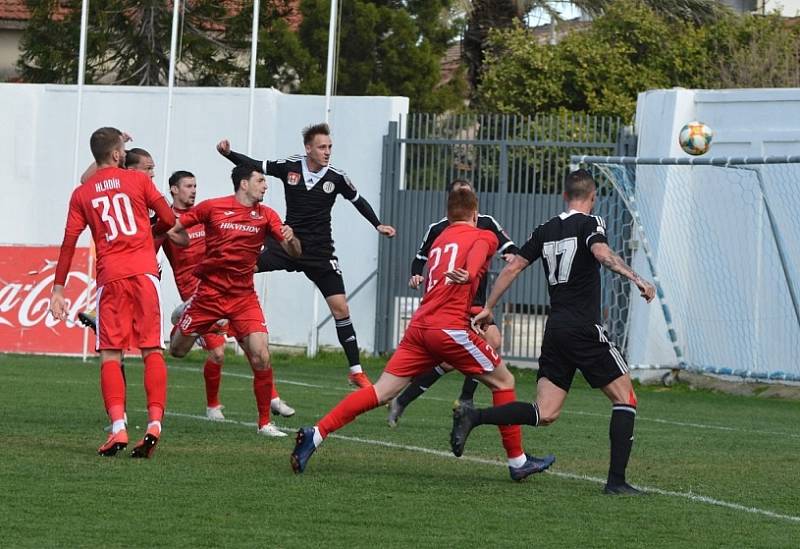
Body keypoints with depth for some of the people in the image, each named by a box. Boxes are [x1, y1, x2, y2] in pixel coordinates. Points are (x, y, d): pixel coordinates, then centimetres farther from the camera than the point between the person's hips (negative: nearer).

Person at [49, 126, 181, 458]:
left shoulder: (82, 194, 10)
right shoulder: (138, 181, 6)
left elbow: (69, 243, 6)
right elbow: (169, 220, 8)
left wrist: (58, 289, 8)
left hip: (110, 278, 1)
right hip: (144, 271, -1)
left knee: (110, 354, 1)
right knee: (152, 350, 3)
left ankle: (118, 428, -15)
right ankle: (155, 422, -11)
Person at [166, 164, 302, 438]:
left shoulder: (266, 215, 2)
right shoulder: (212, 208, -6)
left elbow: (294, 253, 0)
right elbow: (173, 228, 2)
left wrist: (290, 238, -23)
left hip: (244, 297, 1)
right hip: (209, 292, -1)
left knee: (261, 356, -14)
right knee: (177, 350, 8)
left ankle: (265, 422, -3)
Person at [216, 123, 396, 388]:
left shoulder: (337, 177, -4)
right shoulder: (289, 167, -4)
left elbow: (358, 200, 12)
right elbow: (255, 166, 7)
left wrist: (378, 225, 4)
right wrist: (229, 154, -6)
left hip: (320, 253, 0)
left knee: (340, 306, -6)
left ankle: (356, 371, 2)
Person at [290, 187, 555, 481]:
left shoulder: (439, 240, 26)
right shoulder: (483, 237, 7)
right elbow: (476, 256, -17)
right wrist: (469, 275, -39)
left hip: (419, 327, 6)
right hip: (450, 328, -6)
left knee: (380, 393, 1)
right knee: (504, 382, 11)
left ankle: (316, 434, -12)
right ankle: (518, 462, 14)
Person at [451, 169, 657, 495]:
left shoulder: (546, 230, 15)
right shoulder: (589, 223, -3)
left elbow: (512, 268, 15)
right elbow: (601, 253, -24)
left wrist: (488, 308, 21)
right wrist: (635, 278, -31)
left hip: (555, 331, 6)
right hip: (585, 330, -6)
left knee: (545, 414, 3)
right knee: (624, 397, 4)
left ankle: (472, 418, -14)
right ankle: (616, 480, -5)